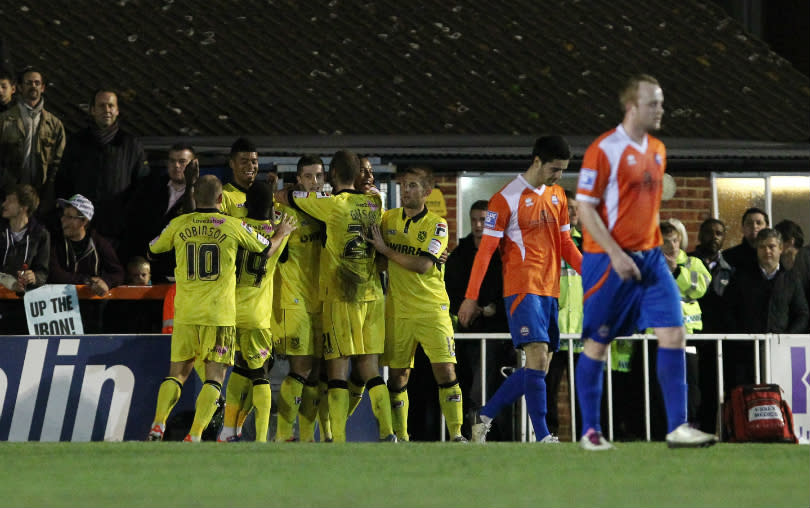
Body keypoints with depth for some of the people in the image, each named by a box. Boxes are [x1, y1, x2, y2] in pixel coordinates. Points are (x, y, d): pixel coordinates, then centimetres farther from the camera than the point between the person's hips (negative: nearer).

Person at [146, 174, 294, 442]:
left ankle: (158, 425, -6)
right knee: (215, 376, 1)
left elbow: (153, 247, 21)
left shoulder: (179, 225, 2)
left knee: (177, 372, 11)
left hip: (185, 314, 2)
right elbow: (267, 249, 16)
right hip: (219, 314, -2)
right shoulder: (234, 226, -1)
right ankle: (194, 435, -10)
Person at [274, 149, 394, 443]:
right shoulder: (374, 203, 6)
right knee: (369, 367, 9)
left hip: (341, 295, -5)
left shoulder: (332, 203, -9)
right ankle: (387, 433, 2)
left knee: (337, 367, -4)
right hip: (373, 294, 5)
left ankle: (338, 440, -9)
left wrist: (289, 191, 18)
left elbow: (282, 196, -4)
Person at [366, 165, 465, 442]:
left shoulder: (436, 224, -3)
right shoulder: (388, 219, 9)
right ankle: (400, 437, 12)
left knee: (445, 370, -11)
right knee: (397, 375, 3)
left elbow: (423, 265, -16)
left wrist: (385, 249, -13)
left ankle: (456, 435, -7)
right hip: (397, 311, 3)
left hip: (432, 310, -3)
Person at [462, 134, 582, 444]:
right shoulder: (506, 199, -7)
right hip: (522, 288, -8)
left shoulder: (557, 195, 15)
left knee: (539, 368, 6)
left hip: (549, 290, 8)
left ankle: (484, 417, 18)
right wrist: (471, 297, -9)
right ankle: (543, 437, -18)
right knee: (537, 358, -17)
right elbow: (486, 249, -7)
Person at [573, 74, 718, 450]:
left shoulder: (657, 150, 12)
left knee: (673, 334, -6)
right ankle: (590, 431, 13)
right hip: (609, 262, -6)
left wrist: (652, 247, 17)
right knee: (597, 344, 2)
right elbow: (585, 208, -12)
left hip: (649, 258, 6)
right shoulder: (604, 150, -11)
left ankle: (677, 427, -6)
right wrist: (616, 254, -18)